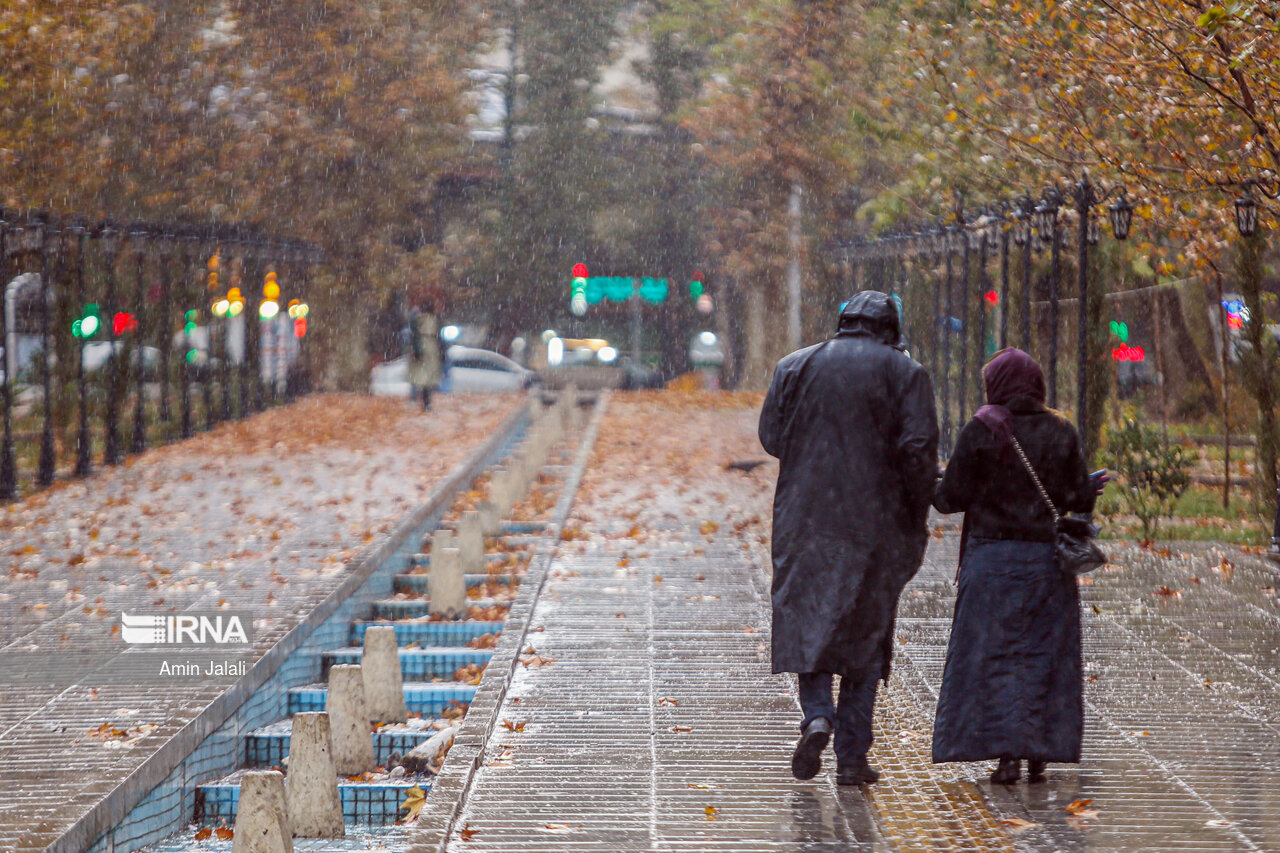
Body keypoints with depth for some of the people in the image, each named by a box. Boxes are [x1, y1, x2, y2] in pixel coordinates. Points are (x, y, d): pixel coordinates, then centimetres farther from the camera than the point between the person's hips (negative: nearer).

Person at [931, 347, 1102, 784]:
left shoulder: (981, 431, -6)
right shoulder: (1060, 432, 2)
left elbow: (955, 495, -7)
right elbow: (1078, 497, 0)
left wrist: (931, 491, 14)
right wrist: (1090, 489, 23)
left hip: (993, 557, -2)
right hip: (1048, 558, 3)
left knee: (994, 654, 2)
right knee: (1043, 655, 10)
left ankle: (1006, 753, -7)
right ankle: (1039, 753, 10)